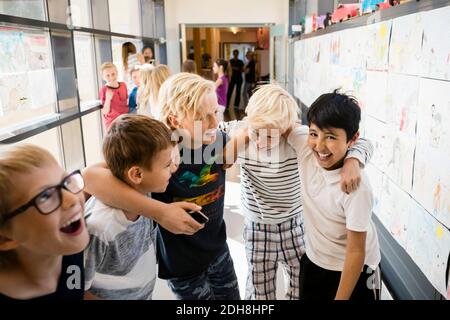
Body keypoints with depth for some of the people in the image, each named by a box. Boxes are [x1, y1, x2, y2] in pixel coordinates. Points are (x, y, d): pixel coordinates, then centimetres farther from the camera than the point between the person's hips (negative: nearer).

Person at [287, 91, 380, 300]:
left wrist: (341, 297, -16)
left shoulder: (356, 187, -31)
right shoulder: (306, 147, -21)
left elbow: (356, 252, -23)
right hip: (313, 260, 5)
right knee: (307, 296, 23)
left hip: (353, 270, -5)